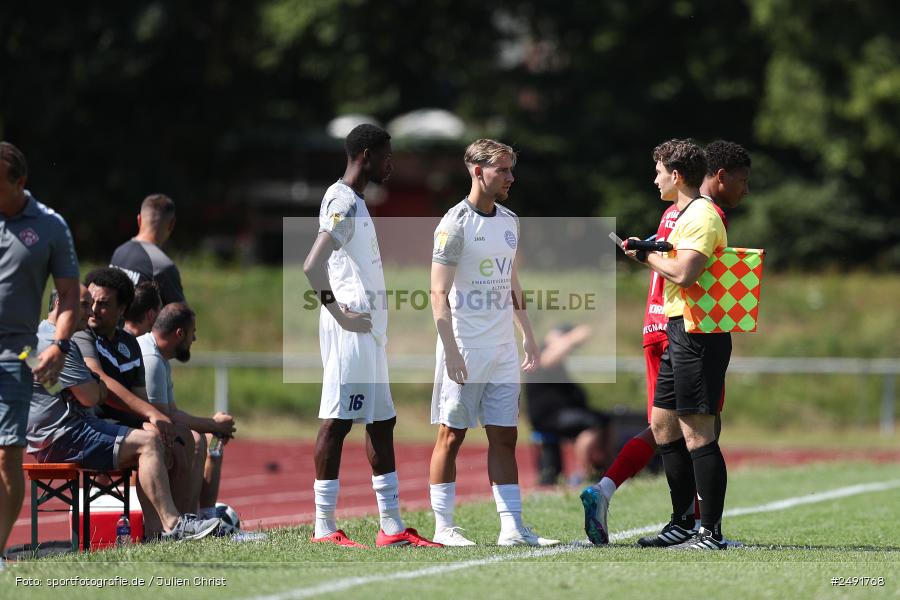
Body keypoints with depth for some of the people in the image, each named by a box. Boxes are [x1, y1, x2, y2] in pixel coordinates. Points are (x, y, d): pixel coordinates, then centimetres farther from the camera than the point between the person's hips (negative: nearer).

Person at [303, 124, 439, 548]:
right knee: (337, 421, -7)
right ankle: (325, 526, -5)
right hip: (352, 333, -11)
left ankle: (392, 526, 13)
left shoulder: (353, 202, 18)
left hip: (368, 330, 11)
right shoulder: (344, 203, -14)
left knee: (382, 423, 11)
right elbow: (313, 266, -24)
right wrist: (339, 313, -18)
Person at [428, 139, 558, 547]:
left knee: (504, 437, 4)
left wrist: (529, 336, 18)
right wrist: (451, 351, -18)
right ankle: (443, 526, 5)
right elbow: (439, 292, -12)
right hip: (464, 349, -7)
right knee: (451, 435, -1)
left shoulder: (509, 221, 13)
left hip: (503, 349, 7)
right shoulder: (455, 223, -9)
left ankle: (512, 528, 3)